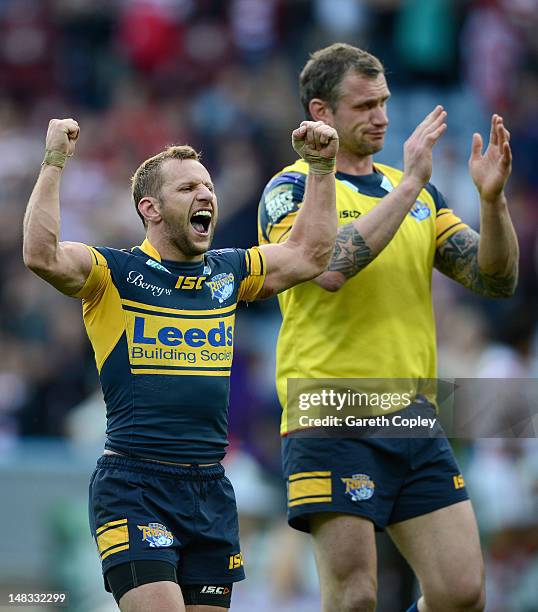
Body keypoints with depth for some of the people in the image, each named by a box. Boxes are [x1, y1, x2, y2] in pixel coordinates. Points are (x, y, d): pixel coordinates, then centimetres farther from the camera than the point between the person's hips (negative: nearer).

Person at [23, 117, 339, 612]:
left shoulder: (229, 273, 15)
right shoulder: (114, 273, -2)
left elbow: (310, 255, 22)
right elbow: (42, 256, -19)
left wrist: (321, 169, 17)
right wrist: (54, 164, -20)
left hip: (211, 491, 6)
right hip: (133, 485, -6)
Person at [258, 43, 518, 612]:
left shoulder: (420, 192, 16)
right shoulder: (290, 189, -3)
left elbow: (496, 278, 9)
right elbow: (329, 266, -23)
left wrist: (492, 196, -8)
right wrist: (408, 184, -20)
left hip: (413, 417, 6)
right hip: (332, 423, -6)